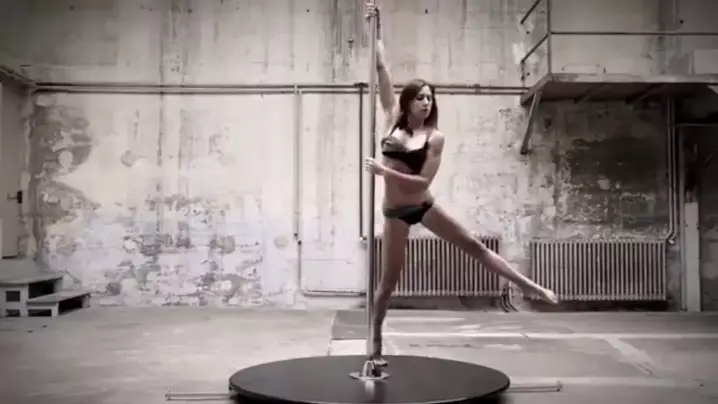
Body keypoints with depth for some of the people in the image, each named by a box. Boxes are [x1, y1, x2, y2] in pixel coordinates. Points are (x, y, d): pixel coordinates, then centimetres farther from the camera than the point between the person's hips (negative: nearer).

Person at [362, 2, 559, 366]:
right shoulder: (392, 121, -3)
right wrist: (377, 32, -7)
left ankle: (531, 287, 10)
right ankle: (376, 344, 18)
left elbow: (423, 180, -15)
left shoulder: (435, 138, -7)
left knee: (475, 247, 3)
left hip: (423, 206, 0)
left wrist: (384, 171, -22)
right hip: (395, 211, 0)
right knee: (388, 280, 5)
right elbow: (382, 71, -6)